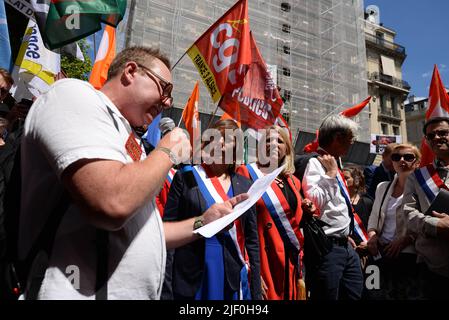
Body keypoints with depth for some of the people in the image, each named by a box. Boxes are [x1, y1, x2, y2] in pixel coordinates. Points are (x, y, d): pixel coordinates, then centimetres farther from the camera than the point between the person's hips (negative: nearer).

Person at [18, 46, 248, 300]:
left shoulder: (124, 138, 15)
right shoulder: (75, 94, -9)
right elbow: (113, 204, -27)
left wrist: (204, 222, 10)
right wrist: (168, 152, -11)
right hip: (84, 292, -9)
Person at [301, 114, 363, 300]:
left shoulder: (333, 164, 15)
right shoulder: (315, 163, -13)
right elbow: (314, 202, -28)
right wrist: (331, 173, -18)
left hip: (345, 245, 9)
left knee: (355, 294, 15)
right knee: (328, 296, 0)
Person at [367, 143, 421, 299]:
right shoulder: (383, 187, 12)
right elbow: (374, 217, 17)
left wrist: (406, 239, -20)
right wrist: (372, 235, 0)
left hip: (409, 254, -5)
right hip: (384, 254, 5)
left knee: (409, 294, 2)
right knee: (387, 294, 14)